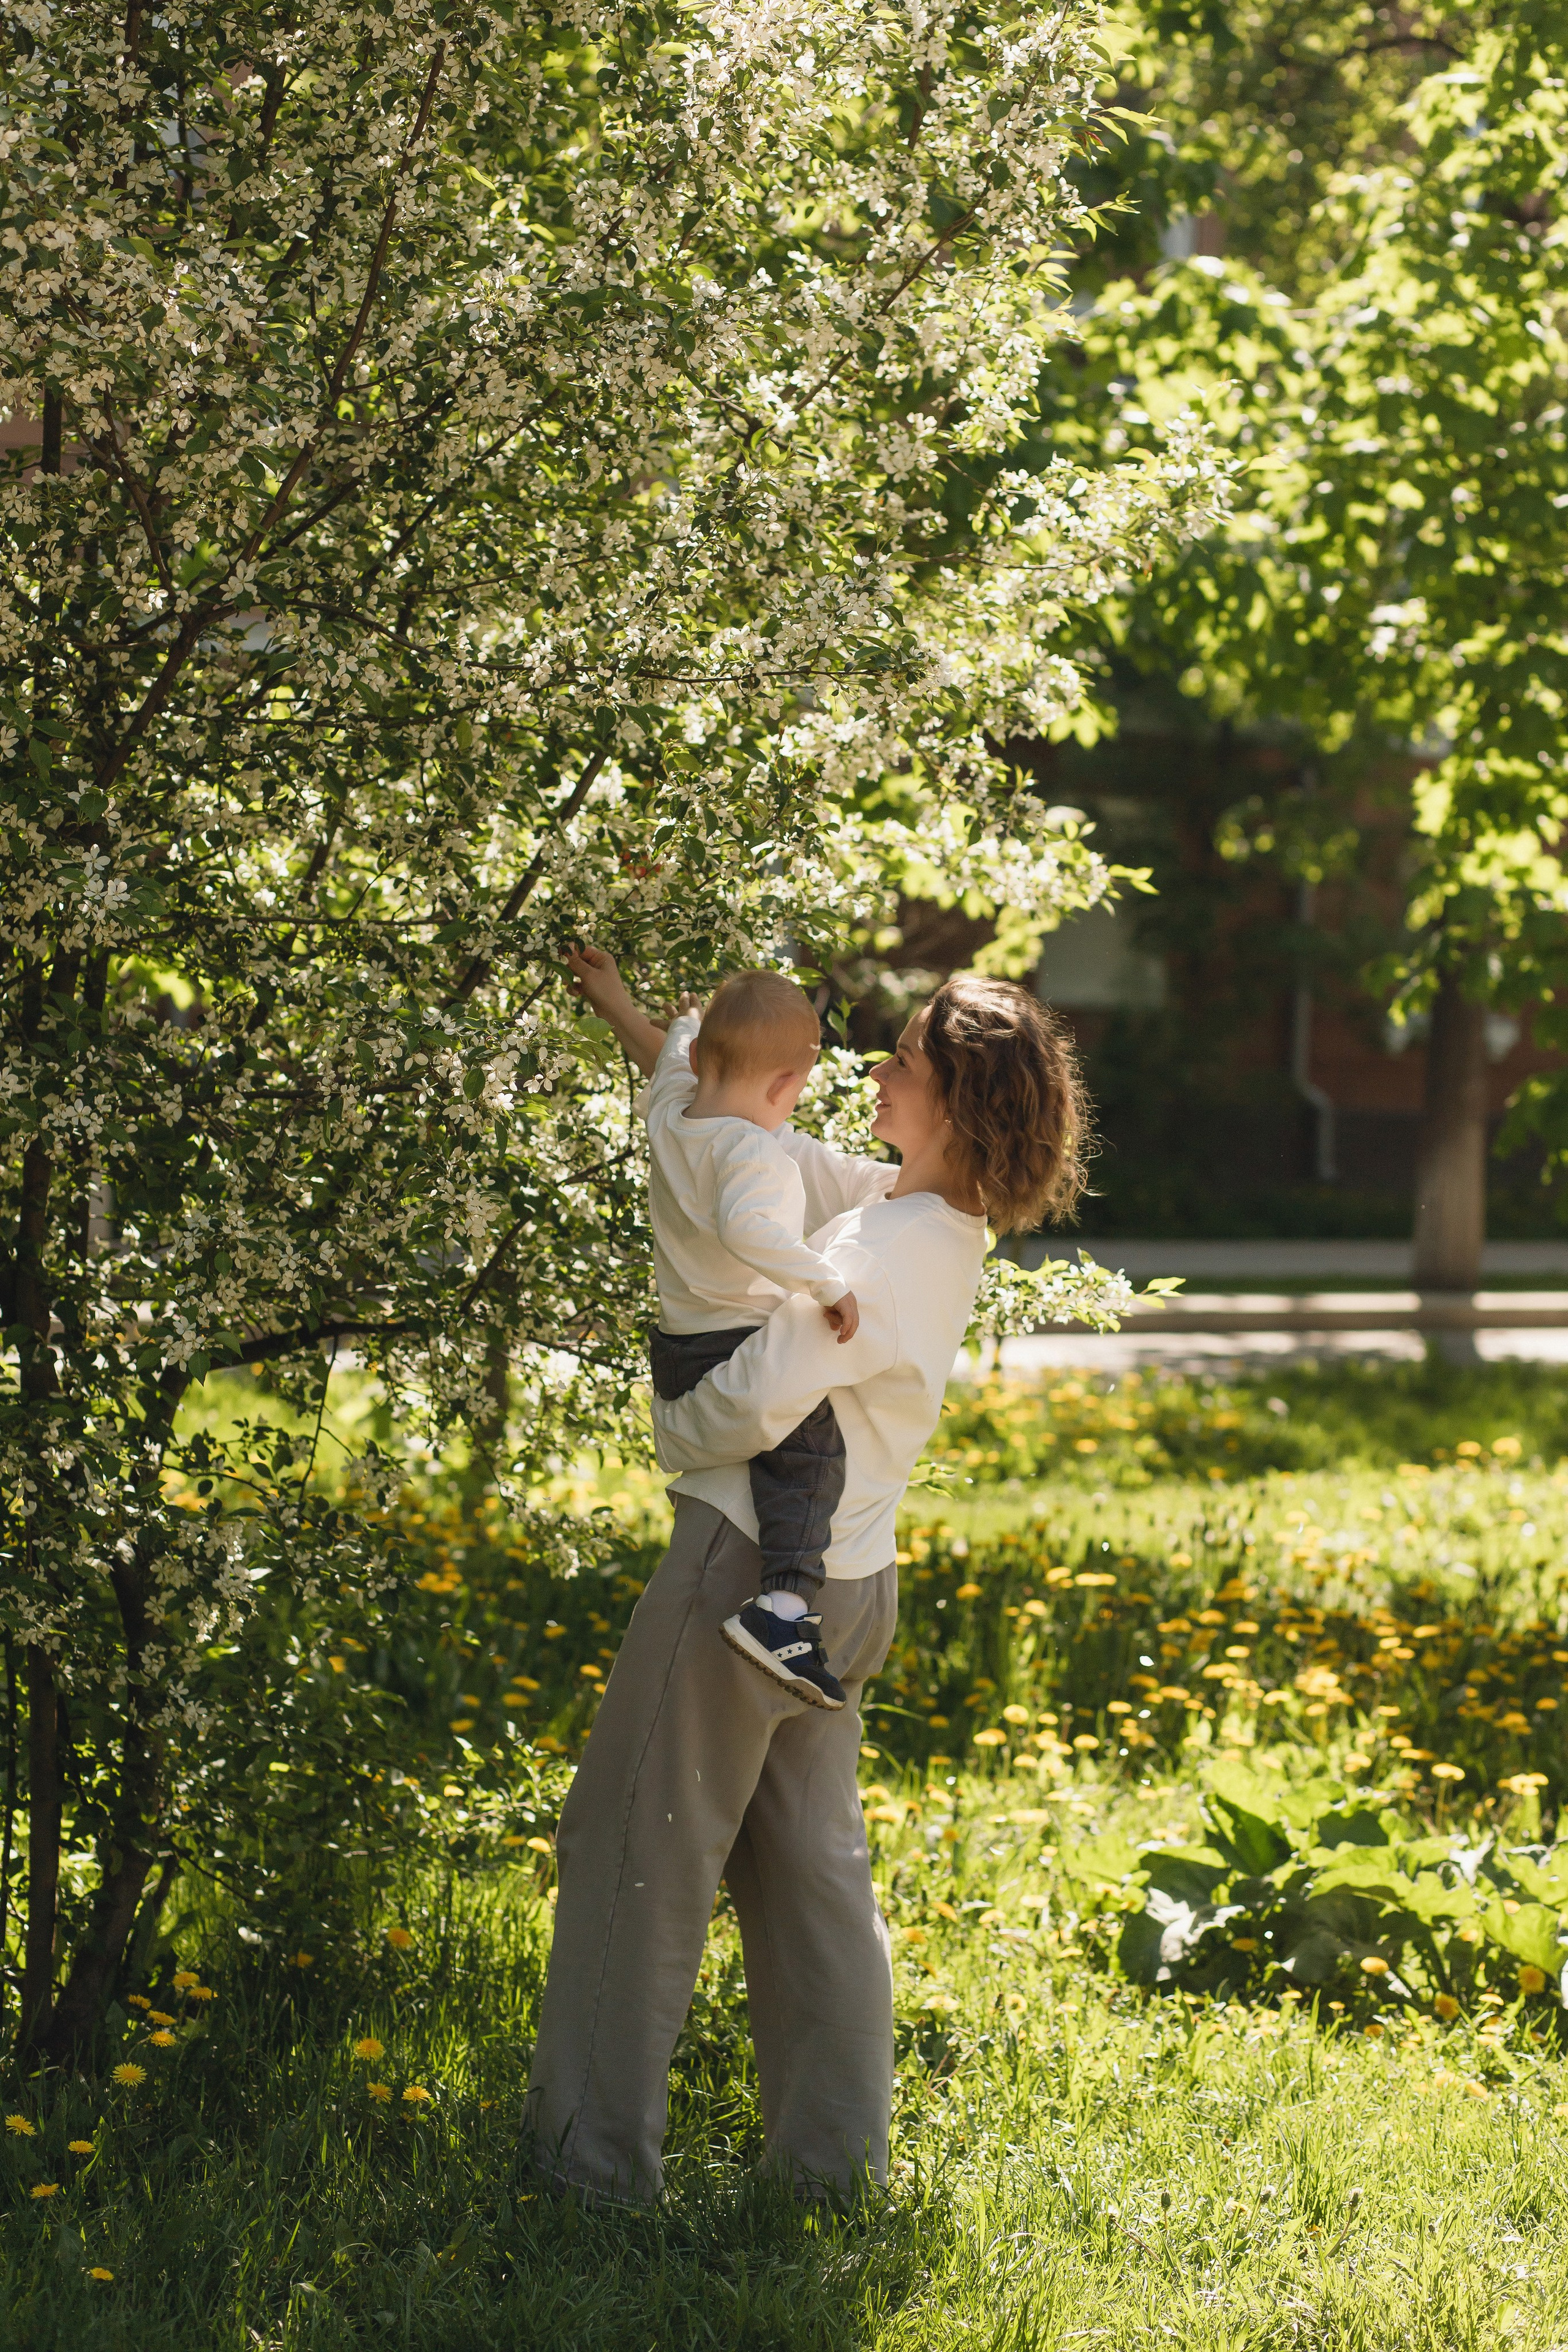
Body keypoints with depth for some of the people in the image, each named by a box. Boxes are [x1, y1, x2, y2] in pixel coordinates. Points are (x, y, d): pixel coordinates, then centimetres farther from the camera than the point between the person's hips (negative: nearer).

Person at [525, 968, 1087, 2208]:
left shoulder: (886, 1246, -22)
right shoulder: (938, 1228, 7)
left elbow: (759, 1399, -29)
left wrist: (673, 1426, -7)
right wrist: (645, 1032, 19)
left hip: (749, 1561, -9)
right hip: (844, 1582, 9)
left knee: (639, 1849, 2)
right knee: (813, 1863, 15)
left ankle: (598, 2150, 9)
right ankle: (836, 2153, 20)